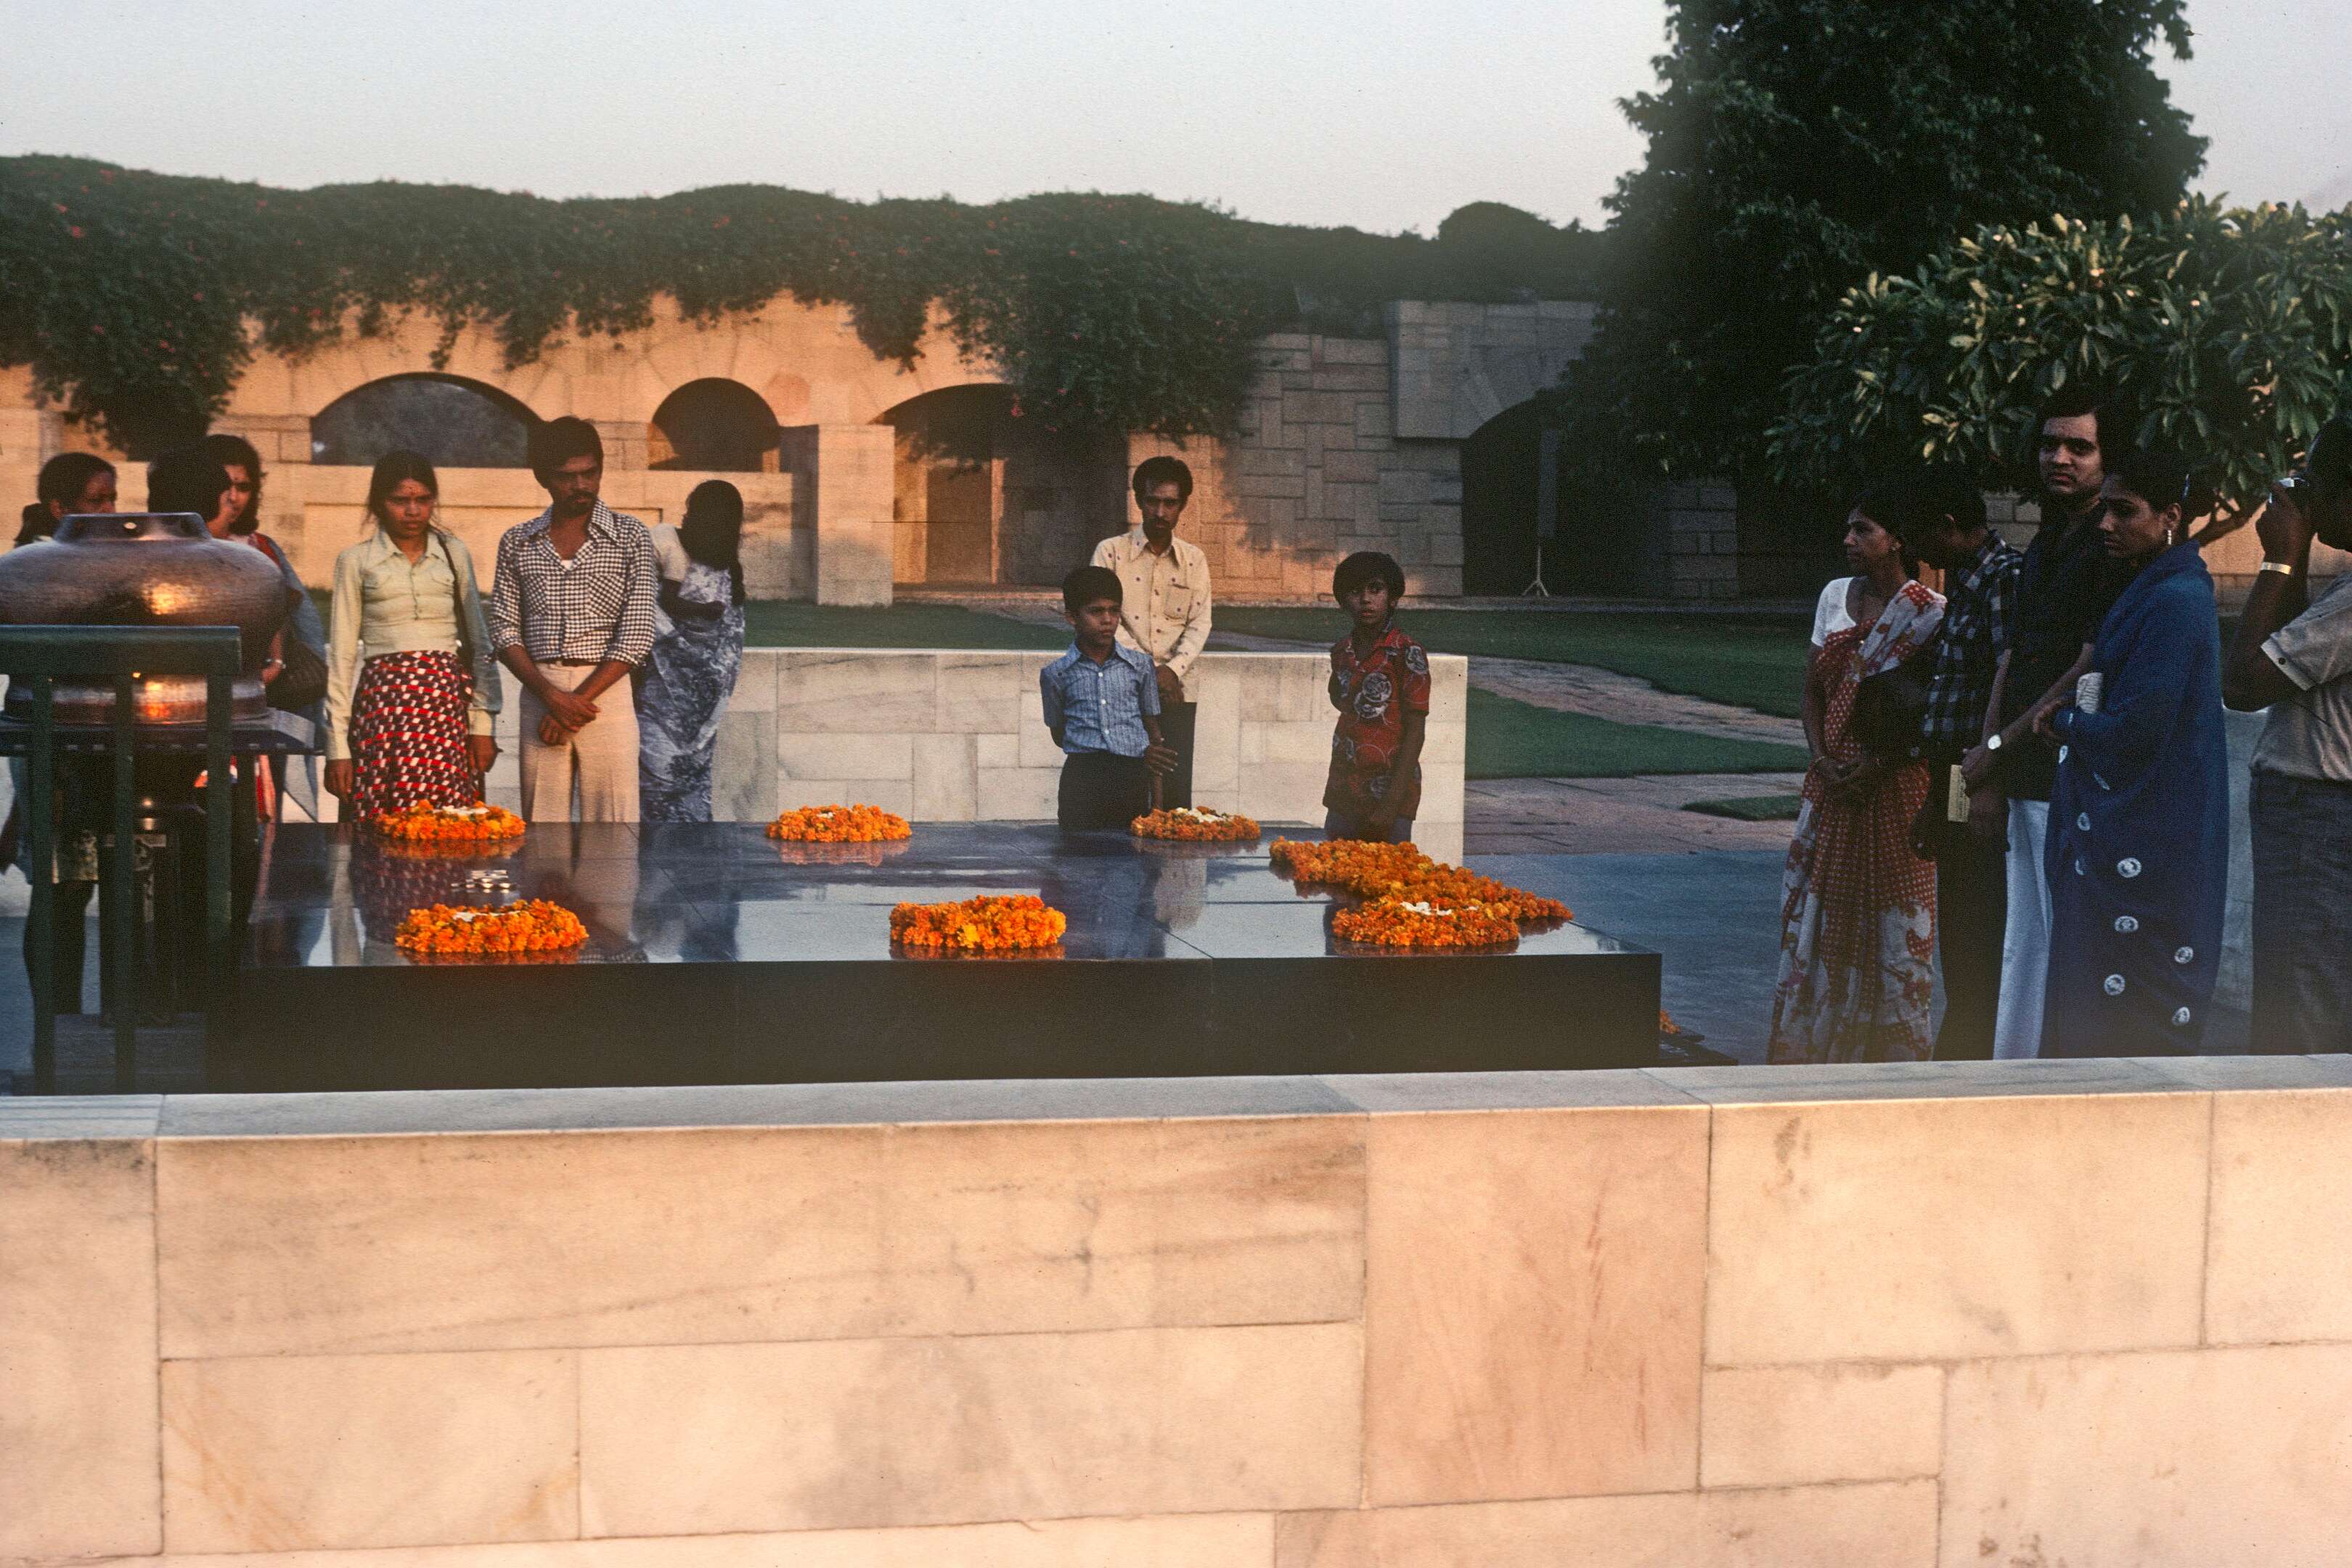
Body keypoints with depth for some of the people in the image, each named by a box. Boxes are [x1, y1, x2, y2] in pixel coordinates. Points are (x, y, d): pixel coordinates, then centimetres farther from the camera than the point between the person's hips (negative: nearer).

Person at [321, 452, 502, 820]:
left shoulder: (454, 553, 12)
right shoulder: (356, 561, 7)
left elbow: (479, 642, 13)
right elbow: (342, 655, 7)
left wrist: (483, 724, 3)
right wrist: (337, 745, 1)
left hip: (449, 701, 1)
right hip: (385, 705, -1)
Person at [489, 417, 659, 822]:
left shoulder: (630, 538, 4)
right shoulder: (517, 543, 12)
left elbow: (636, 636, -3)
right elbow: (504, 629, 6)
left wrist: (577, 701, -10)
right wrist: (551, 695, -10)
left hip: (605, 693, -2)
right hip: (539, 694, 2)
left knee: (613, 823, -5)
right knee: (542, 822, 2)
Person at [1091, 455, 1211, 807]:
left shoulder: (1194, 560, 11)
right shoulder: (1111, 551, 2)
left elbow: (1199, 624, 4)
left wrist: (1173, 670, -13)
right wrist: (1147, 670, -13)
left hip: (1176, 692, 2)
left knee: (1176, 795, -3)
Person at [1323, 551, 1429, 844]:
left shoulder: (1407, 653, -11)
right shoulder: (1341, 652, 7)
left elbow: (1415, 731, -13)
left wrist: (1392, 803, -18)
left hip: (1390, 792, -6)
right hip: (1344, 794, 6)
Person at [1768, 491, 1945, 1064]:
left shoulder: (1929, 613, -8)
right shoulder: (1838, 597, 10)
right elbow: (1812, 688, 11)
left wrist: (1876, 766, -17)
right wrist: (1823, 760, -4)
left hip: (1893, 786, -6)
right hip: (1832, 784, 6)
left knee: (1891, 928, -1)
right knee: (1817, 919, 8)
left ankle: (1895, 1054, 6)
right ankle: (1810, 1048, 17)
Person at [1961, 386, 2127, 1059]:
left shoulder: (2111, 548, -12)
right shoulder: (2043, 545, 17)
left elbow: (2090, 672, -17)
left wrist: (2001, 745, -11)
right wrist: (1989, 756, 5)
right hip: (2026, 775, 9)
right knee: (2023, 941, 16)